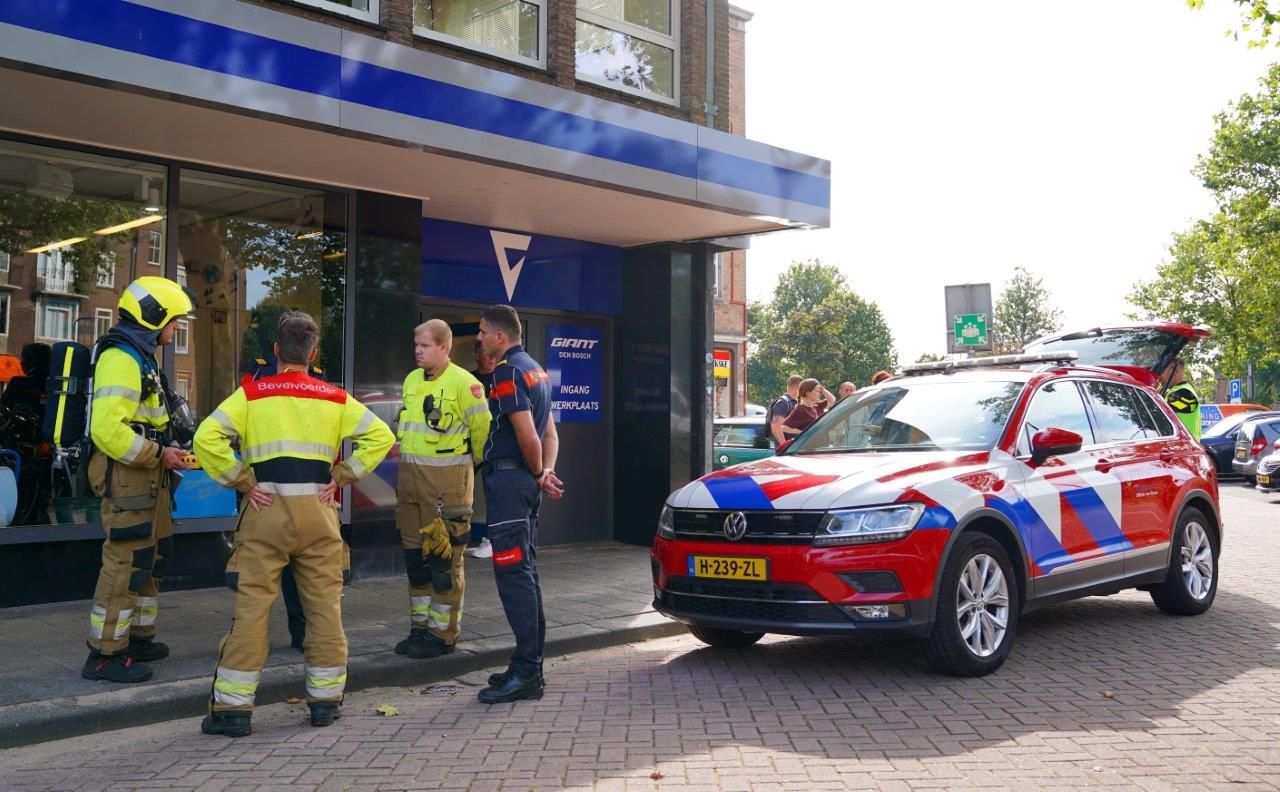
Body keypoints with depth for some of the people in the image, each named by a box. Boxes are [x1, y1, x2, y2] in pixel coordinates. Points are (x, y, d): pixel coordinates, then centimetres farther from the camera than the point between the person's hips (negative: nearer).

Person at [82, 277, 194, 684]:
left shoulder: (139, 356, 17)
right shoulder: (121, 358, -17)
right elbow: (108, 429, -26)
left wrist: (167, 448, 8)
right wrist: (158, 455, -19)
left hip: (144, 473, 11)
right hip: (125, 473, -11)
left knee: (152, 556, 17)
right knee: (126, 561, -7)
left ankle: (138, 637, 29)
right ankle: (105, 653, 1)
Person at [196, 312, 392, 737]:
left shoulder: (252, 393, 2)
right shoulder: (335, 398, 7)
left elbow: (207, 436, -9)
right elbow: (380, 436, 3)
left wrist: (242, 482, -4)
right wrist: (341, 476, 3)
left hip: (266, 508, -1)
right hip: (318, 509, 1)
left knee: (252, 606, 2)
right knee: (325, 606, 9)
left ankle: (233, 706, 4)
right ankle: (325, 699, 17)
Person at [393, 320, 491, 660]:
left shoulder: (463, 383, -11)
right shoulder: (411, 380, 13)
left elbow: (482, 431, -9)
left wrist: (478, 466, 1)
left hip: (447, 479, -8)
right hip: (409, 478, 8)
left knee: (444, 559, -2)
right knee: (415, 556, 13)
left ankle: (443, 634, 7)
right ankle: (420, 627, 24)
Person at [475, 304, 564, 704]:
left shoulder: (507, 373, -14)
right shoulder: (536, 370, 18)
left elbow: (528, 436, -19)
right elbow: (549, 433, 17)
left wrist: (539, 474, -3)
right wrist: (547, 472, 3)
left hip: (508, 479, -10)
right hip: (524, 481, 10)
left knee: (513, 573, -9)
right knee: (524, 571, 13)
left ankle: (526, 673, -7)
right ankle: (530, 667, 20)